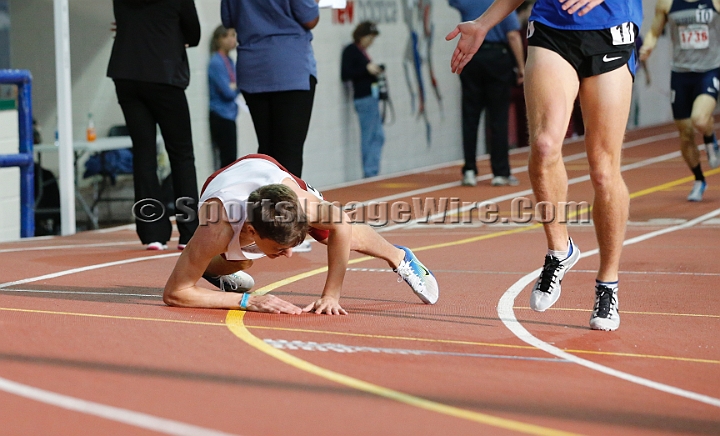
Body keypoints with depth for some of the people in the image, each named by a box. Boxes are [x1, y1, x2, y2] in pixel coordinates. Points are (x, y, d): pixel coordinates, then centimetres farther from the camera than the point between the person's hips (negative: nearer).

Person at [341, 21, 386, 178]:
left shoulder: (361, 51, 17)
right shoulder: (350, 50, -9)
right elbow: (345, 75, -16)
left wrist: (374, 70, 7)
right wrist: (367, 69, -18)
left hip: (371, 96, 10)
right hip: (364, 98, -10)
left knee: (378, 136, 10)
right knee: (369, 137, -7)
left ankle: (372, 172, 12)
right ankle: (369, 172, -3)